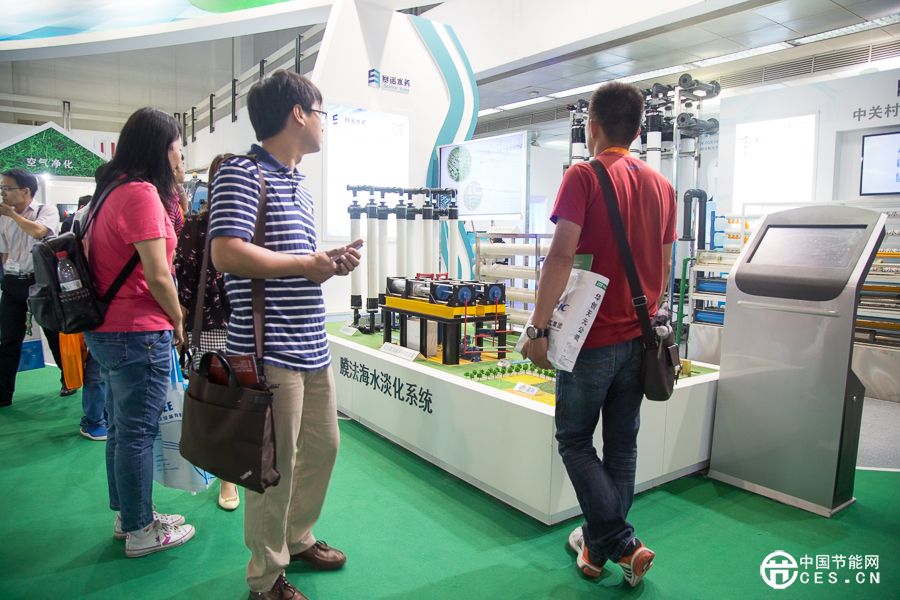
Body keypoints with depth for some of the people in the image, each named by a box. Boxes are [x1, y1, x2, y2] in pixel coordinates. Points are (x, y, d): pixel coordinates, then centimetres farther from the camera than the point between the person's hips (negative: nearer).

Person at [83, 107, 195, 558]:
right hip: (138, 333, -10)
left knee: (122, 429, 18)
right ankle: (140, 532, 16)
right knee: (138, 432, 2)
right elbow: (157, 275, -20)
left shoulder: (112, 190, 13)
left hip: (106, 329, 10)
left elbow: (93, 254, 18)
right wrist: (178, 321, -3)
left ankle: (127, 516, 33)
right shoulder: (141, 192, -16)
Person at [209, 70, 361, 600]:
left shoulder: (301, 188, 18)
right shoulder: (242, 173, -10)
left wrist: (332, 263, 4)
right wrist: (305, 263, -14)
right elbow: (227, 253, -23)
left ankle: (297, 538, 41)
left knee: (323, 446, 19)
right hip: (270, 350, -9)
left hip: (312, 346, 9)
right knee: (275, 465, 3)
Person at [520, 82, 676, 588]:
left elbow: (562, 256, -20)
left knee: (575, 440, 10)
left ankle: (622, 544, 8)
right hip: (640, 338, 7)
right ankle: (597, 545, 27)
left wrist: (539, 328, -17)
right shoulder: (661, 185, 9)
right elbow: (664, 268, 14)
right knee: (622, 444, 14)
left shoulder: (583, 176, -10)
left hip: (595, 338, -6)